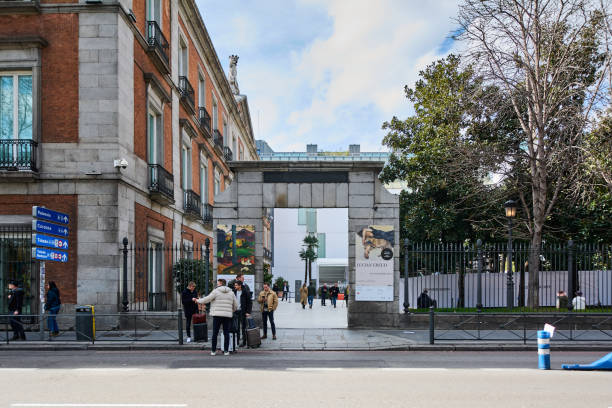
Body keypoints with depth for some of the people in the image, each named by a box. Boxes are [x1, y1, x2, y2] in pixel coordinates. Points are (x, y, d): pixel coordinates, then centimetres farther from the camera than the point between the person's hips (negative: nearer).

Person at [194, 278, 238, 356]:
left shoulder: (216, 291, -3)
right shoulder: (231, 293, 11)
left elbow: (206, 299, -3)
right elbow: (235, 305, 13)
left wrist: (197, 300, 12)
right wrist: (232, 311, 32)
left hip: (217, 315, -3)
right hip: (228, 315, 3)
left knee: (215, 333, 5)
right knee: (226, 333, 6)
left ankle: (213, 350, 8)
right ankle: (226, 351, 4)